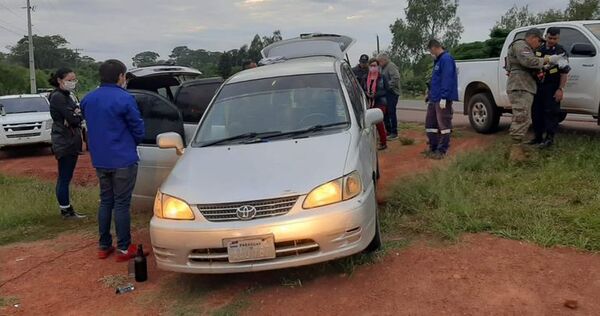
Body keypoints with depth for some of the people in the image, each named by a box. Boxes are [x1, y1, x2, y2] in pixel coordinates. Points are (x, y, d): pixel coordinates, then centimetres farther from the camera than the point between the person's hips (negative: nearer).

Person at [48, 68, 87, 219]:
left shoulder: (65, 96, 16)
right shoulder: (58, 97, -13)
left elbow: (76, 117, 7)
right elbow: (73, 118, -21)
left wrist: (76, 115, -13)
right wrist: (78, 114, -1)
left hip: (71, 142, 9)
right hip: (64, 143, -9)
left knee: (65, 178, 13)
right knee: (64, 178, -3)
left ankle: (67, 209, 20)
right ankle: (66, 211, 2)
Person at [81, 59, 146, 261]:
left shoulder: (88, 99, 6)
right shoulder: (124, 99, -15)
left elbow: (91, 127, 14)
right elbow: (138, 129, -9)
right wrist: (131, 145, 11)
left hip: (99, 160, 6)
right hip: (123, 160, -6)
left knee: (105, 202, 16)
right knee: (121, 204, 0)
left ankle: (104, 246, 22)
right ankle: (124, 248, 7)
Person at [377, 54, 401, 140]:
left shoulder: (391, 66, -11)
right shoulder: (383, 68, 19)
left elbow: (396, 78, -23)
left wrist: (388, 86, -23)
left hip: (392, 93, -9)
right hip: (385, 93, 9)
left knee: (391, 112, -7)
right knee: (385, 112, 11)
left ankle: (394, 133, 0)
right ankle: (389, 131, 21)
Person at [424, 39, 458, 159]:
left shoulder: (446, 59, -13)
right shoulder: (438, 60, 18)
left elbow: (447, 79, -21)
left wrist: (443, 97, -24)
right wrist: (430, 94, 21)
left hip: (442, 99, -10)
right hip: (434, 99, 10)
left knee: (443, 125, -3)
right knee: (430, 124, 13)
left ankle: (442, 151, 2)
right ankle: (433, 148, 22)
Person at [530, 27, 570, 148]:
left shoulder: (560, 52, -6)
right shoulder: (538, 49, 8)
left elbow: (564, 73, -8)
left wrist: (560, 89, -14)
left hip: (552, 87, -5)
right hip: (538, 85, 6)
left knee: (551, 112, -7)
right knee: (536, 112, 8)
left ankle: (549, 138, -5)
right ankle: (538, 137, 18)